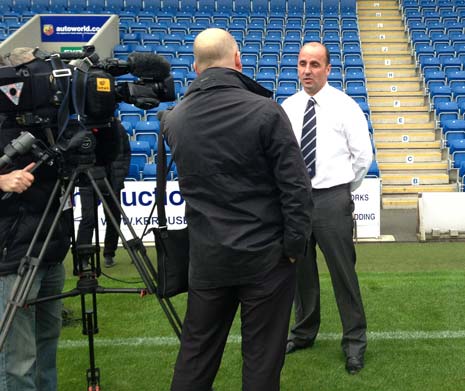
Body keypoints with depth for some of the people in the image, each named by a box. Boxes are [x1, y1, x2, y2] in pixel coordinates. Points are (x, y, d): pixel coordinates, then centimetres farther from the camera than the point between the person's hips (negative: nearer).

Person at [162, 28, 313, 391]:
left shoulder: (173, 119, 1)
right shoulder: (265, 111, -14)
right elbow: (296, 186, -13)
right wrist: (295, 244, -5)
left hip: (206, 255, 4)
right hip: (265, 255, -4)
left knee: (196, 351, 16)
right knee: (262, 356, 9)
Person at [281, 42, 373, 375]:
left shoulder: (345, 106, -4)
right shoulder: (286, 108, 6)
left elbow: (363, 156, -1)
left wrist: (345, 189, 6)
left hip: (332, 199, -4)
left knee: (343, 272, 1)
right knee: (301, 270, 15)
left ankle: (355, 341, 18)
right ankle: (304, 332, 33)